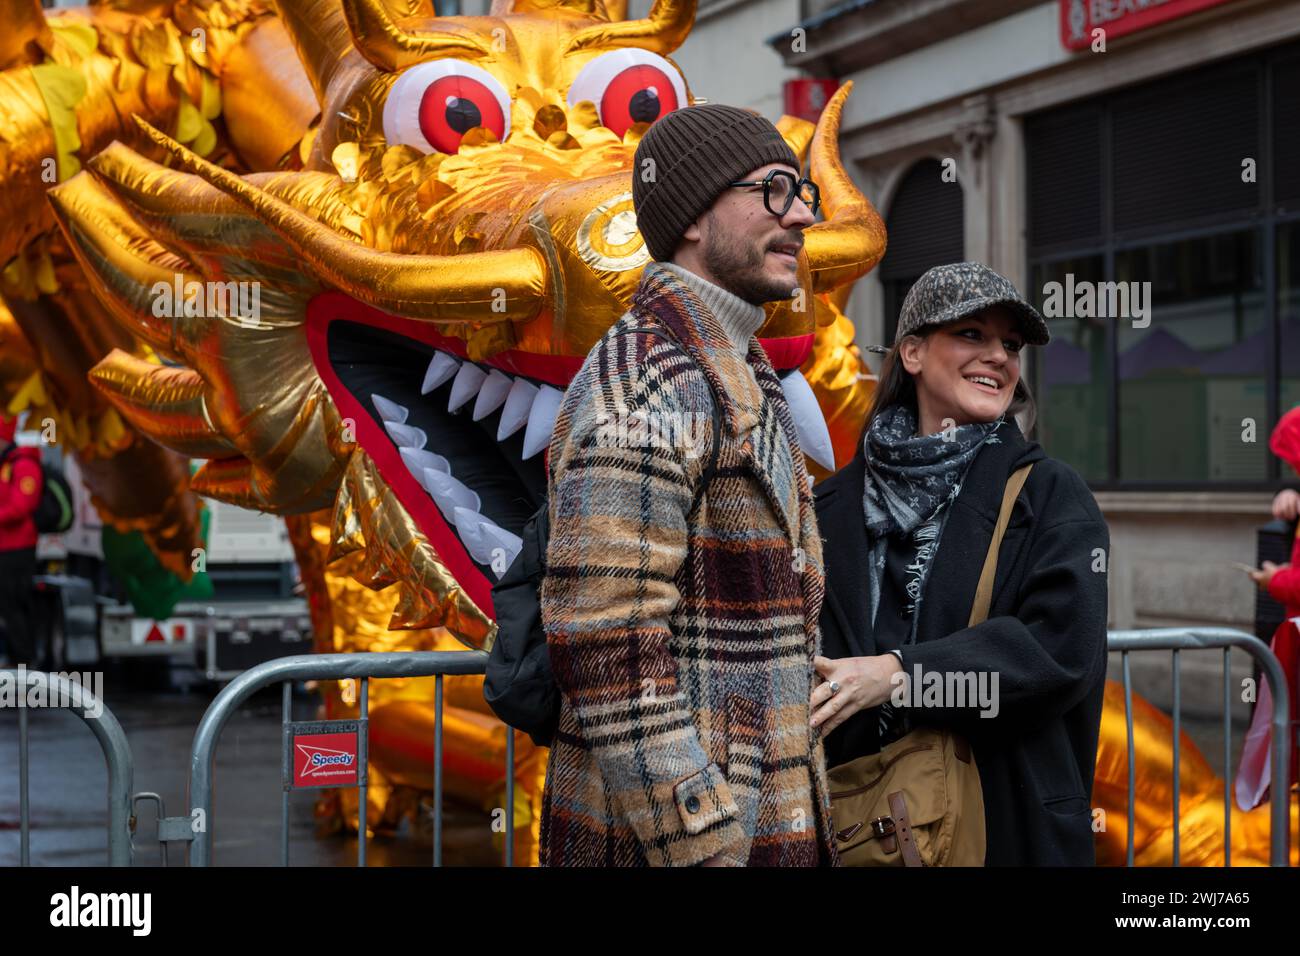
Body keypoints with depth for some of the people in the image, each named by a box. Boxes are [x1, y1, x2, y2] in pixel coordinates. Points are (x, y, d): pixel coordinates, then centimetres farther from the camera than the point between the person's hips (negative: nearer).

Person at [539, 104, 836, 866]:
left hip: (748, 822, 10)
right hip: (667, 838, -10)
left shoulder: (733, 378, 17)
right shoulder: (646, 383, -16)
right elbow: (607, 646, -22)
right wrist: (701, 852, -24)